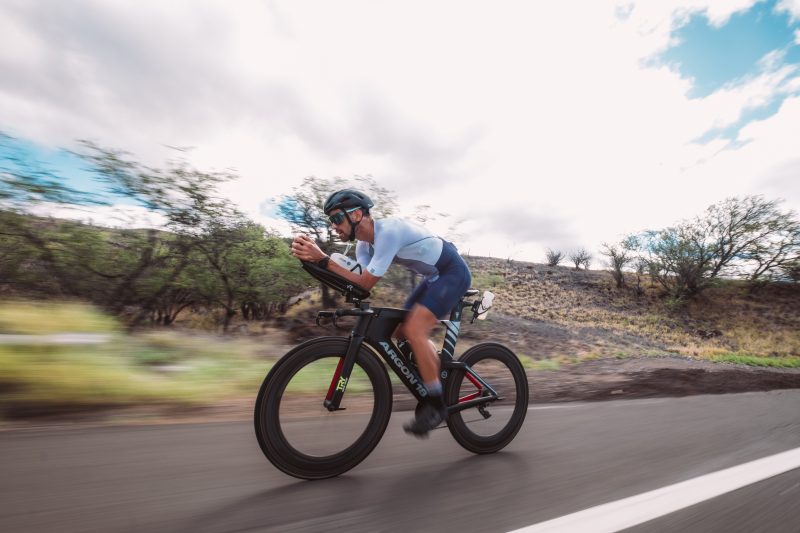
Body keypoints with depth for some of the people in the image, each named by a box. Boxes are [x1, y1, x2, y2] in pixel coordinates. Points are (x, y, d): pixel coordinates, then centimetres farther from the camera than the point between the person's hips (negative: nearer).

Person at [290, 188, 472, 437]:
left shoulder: (389, 231, -29)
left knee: (413, 330, -21)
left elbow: (365, 284, -31)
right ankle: (440, 387, 24)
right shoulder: (364, 245, 0)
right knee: (403, 332, 6)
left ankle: (436, 406, -4)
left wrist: (322, 259, -32)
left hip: (453, 272, -9)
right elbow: (358, 283, -10)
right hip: (435, 275, 9)